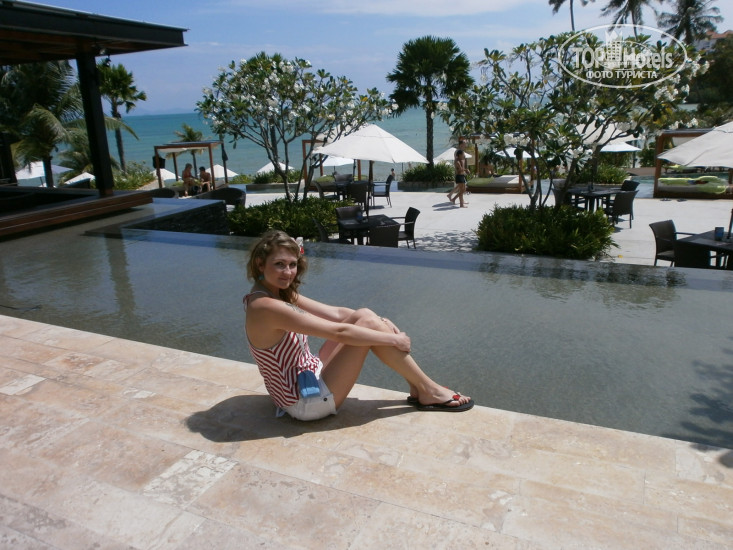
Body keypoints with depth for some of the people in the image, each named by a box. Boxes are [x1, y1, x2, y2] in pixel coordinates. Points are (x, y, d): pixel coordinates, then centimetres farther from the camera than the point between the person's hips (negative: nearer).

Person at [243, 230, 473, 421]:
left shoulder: (282, 294, 4)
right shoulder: (266, 306, -26)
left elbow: (336, 313, 2)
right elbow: (339, 332, -26)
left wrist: (382, 323, -9)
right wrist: (393, 339, -17)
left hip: (310, 378, 9)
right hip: (307, 402, -9)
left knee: (364, 316, -2)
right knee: (368, 324, -16)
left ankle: (417, 388, 2)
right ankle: (428, 391, -2)